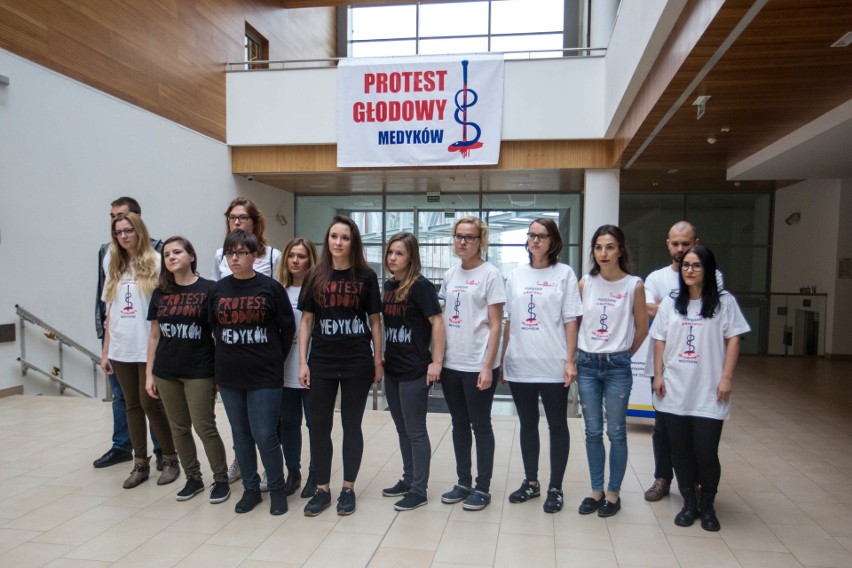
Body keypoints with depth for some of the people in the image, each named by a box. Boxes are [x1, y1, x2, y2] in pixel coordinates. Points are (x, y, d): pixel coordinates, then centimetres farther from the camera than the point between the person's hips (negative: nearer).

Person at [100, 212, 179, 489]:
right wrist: (105, 351, 11)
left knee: (150, 404, -2)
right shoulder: (114, 266, 12)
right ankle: (140, 464, 22)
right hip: (121, 349, 5)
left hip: (149, 348, -5)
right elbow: (110, 311, 13)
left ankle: (170, 459, 16)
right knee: (132, 405, 10)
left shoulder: (156, 263, -4)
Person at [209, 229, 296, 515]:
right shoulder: (217, 290, 4)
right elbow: (214, 327, 13)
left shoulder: (270, 287, -6)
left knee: (265, 436, -3)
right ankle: (250, 489, 29)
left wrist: (274, 359, 4)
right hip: (229, 376, 4)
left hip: (265, 376, -4)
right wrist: (229, 356, 10)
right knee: (241, 436, 13)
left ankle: (277, 489, 18)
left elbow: (288, 327, -1)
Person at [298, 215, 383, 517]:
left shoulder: (366, 276, -1)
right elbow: (306, 321, 5)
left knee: (352, 425, 9)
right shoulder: (315, 276, 3)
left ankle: (348, 488, 23)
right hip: (321, 362, 2)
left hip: (357, 363, -2)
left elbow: (375, 321, 2)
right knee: (320, 426, 8)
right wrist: (303, 362, 0)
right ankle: (322, 489, 23)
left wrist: (378, 361, -1)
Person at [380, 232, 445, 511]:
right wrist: (381, 356, 14)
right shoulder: (388, 285, 8)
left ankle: (419, 490, 15)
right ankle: (408, 479, 32)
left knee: (415, 431, 3)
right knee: (402, 429, 17)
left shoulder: (421, 286, -13)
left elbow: (437, 322, -15)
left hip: (414, 371, -7)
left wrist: (436, 362, -19)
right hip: (392, 369, 7)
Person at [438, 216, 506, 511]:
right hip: (451, 364, 6)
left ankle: (482, 488, 19)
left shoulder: (490, 274, -7)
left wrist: (487, 367, -15)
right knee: (459, 424, 14)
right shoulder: (450, 274, 10)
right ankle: (463, 482, 28)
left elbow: (495, 325, -9)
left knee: (480, 425, 5)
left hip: (477, 365, -6)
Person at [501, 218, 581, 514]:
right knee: (527, 424, 14)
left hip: (552, 365, -3)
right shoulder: (516, 275, 9)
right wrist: (503, 359, 8)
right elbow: (509, 321, 10)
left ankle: (555, 487, 21)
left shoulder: (564, 273, 0)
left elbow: (570, 321, -3)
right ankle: (530, 482, 29)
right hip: (520, 364, 4)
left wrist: (570, 360, -9)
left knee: (557, 426, 8)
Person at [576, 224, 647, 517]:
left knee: (616, 432, 6)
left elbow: (641, 328, 4)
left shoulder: (634, 285, -5)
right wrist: (581, 353, 7)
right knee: (592, 432, 10)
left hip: (617, 366, -2)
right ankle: (596, 491, 24)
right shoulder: (585, 283, 2)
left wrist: (622, 354, 11)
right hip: (587, 364, 2)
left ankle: (613, 493, 22)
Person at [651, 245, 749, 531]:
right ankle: (689, 503, 25)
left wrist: (726, 378, -8)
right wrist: (658, 375, 2)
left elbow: (733, 339, -2)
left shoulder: (724, 302, 0)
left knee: (706, 452, -2)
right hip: (674, 392, 3)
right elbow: (660, 341, 9)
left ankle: (707, 506, 21)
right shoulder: (670, 303, 8)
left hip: (709, 393, -3)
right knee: (680, 450, 9)